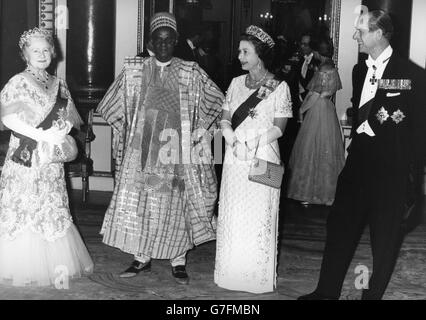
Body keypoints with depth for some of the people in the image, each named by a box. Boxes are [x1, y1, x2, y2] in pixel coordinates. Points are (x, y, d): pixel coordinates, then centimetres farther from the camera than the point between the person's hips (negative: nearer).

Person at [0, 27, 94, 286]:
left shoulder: (58, 84, 12)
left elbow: (68, 119, 17)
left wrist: (62, 132, -6)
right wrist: (43, 136, -19)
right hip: (26, 157, -5)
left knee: (53, 207, 8)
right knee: (22, 207, -2)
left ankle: (56, 265, 16)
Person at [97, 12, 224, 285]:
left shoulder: (190, 73, 0)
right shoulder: (134, 70, 4)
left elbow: (217, 101, 6)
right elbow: (113, 105, 14)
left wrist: (198, 133, 2)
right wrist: (130, 131, 9)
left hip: (177, 152, -1)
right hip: (142, 150, 2)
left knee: (176, 203, 2)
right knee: (139, 201, 4)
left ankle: (178, 261, 14)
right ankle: (141, 258, 18)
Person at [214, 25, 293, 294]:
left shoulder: (279, 87, -3)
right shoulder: (236, 83, 10)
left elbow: (279, 128, -6)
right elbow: (225, 120, 8)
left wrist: (252, 144, -17)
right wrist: (235, 142, -11)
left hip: (263, 160, -4)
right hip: (235, 160, 4)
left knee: (258, 219, 0)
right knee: (232, 218, 7)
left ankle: (258, 277, 13)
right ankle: (232, 273, 19)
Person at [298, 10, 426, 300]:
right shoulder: (360, 70, 10)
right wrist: (357, 127, 7)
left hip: (392, 167, -6)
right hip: (359, 161, 6)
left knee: (385, 237, 7)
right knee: (340, 225, 11)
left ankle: (374, 293, 24)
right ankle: (328, 290, 24)